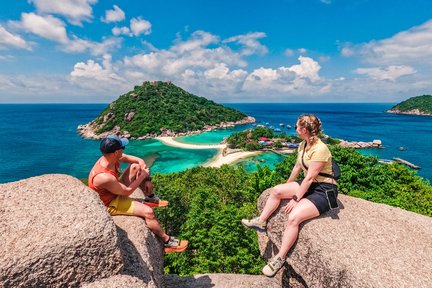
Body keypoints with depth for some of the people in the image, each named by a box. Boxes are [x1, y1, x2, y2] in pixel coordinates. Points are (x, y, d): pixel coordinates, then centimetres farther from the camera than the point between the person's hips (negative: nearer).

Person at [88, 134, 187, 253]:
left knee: (136, 166, 7)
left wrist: (141, 161, -13)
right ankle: (167, 242, -3)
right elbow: (127, 191, -27)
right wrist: (142, 176, -17)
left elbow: (125, 157, 6)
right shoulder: (104, 177, -41)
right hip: (110, 204, -9)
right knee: (148, 212, -22)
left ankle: (150, 198, 19)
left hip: (116, 189, 9)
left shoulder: (109, 158, -17)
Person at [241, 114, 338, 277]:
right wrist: (287, 187, 23)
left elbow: (310, 177, -24)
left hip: (324, 191, -9)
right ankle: (261, 222, 12)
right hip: (309, 185, 9)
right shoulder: (303, 145, 4)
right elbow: (297, 167, 14)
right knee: (276, 190, 1)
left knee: (293, 217, -26)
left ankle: (280, 259, -12)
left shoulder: (319, 149, -24)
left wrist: (295, 199, -20)